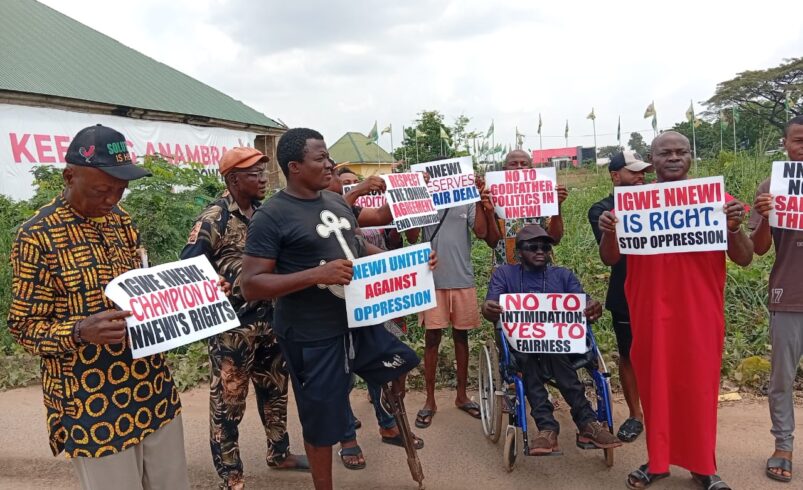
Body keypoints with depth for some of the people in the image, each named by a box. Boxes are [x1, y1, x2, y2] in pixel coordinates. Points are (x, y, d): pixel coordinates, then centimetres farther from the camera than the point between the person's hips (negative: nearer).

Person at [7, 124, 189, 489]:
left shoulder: (121, 221, 7)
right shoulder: (38, 236, -11)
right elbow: (24, 327, -8)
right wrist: (80, 331, -27)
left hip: (154, 389, 6)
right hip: (92, 406, -6)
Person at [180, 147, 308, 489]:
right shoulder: (213, 219, -14)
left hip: (270, 319, 7)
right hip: (233, 326, -7)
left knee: (275, 388, 18)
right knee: (228, 400, 6)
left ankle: (279, 453, 37)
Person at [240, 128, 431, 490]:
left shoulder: (337, 201, 6)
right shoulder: (272, 216, -17)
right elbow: (250, 286, -21)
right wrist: (319, 274, -30)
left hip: (357, 321, 7)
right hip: (312, 338, -7)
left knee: (402, 363, 22)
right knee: (322, 424, 9)